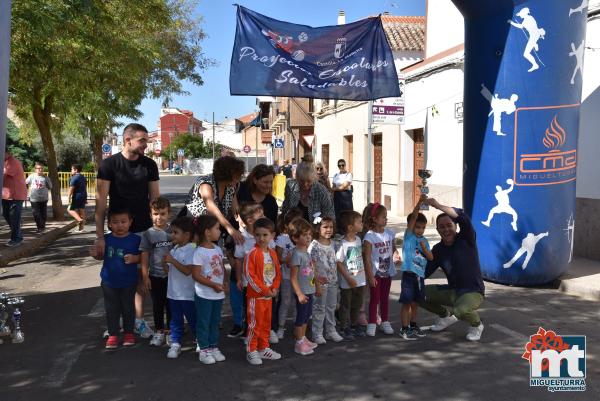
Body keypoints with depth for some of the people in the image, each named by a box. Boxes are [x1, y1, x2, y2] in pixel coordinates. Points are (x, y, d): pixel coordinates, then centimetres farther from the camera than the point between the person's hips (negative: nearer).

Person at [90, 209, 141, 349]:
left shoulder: (135, 239, -10)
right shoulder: (106, 239, -4)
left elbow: (141, 257, -4)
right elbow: (102, 256, 7)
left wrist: (134, 258, -24)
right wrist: (95, 254, -14)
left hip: (128, 282, -2)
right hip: (109, 282, 2)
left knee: (128, 308, 13)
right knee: (112, 310, 12)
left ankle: (129, 332, 30)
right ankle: (112, 335, 24)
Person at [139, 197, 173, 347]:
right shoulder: (148, 234, -5)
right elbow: (144, 256, -3)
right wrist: (145, 276, -7)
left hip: (172, 274, 0)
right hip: (155, 275, 0)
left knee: (171, 304, 10)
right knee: (157, 305, 10)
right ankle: (159, 331, 23)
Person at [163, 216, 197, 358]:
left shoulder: (191, 251, -16)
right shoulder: (174, 250, 8)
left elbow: (188, 270, -26)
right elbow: (168, 270, 12)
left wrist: (173, 261, -27)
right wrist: (165, 263, -9)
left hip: (187, 294, -7)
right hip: (173, 292, 7)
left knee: (192, 319, 8)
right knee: (175, 320, 13)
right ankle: (175, 344, 22)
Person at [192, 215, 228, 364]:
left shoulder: (218, 249, 7)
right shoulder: (199, 252, -16)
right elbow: (196, 275, -18)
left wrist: (225, 282, -3)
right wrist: (213, 285, -21)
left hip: (218, 294, 7)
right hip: (204, 295, -7)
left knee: (215, 321, 16)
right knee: (203, 322, 6)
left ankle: (214, 347, 29)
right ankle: (204, 350, 17)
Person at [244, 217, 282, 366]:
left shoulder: (273, 253, 6)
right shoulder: (252, 254, -15)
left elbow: (277, 273, 11)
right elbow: (249, 275, -19)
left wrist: (274, 288, -4)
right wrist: (264, 290, -18)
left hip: (269, 295, 7)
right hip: (255, 296, -7)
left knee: (266, 323, 16)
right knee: (255, 324, 0)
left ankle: (263, 348, 29)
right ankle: (251, 351, 11)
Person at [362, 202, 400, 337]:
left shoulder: (389, 233, 0)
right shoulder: (369, 236, -16)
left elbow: (394, 249, 9)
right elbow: (367, 258, -15)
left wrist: (396, 255, -15)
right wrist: (370, 276, -17)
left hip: (388, 271, 5)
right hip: (375, 273, -5)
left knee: (385, 298, 15)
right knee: (374, 298, 4)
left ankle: (385, 322, 25)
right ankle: (372, 324, 14)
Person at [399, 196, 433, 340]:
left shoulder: (424, 241, 11)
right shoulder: (409, 235, -4)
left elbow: (431, 258, 7)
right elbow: (413, 217, -15)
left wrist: (424, 248, -11)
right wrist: (419, 202, -25)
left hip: (420, 275, 6)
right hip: (409, 274, -6)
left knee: (415, 302, 17)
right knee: (407, 303, -2)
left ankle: (413, 325, 30)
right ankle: (404, 329, 6)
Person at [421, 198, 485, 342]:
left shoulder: (466, 239, -12)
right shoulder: (438, 249, 3)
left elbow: (462, 216, -32)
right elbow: (425, 272, 3)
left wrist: (438, 205, -39)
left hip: (473, 292, -6)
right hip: (452, 291, 6)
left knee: (461, 310, -37)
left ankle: (476, 325, 1)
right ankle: (446, 317, 23)